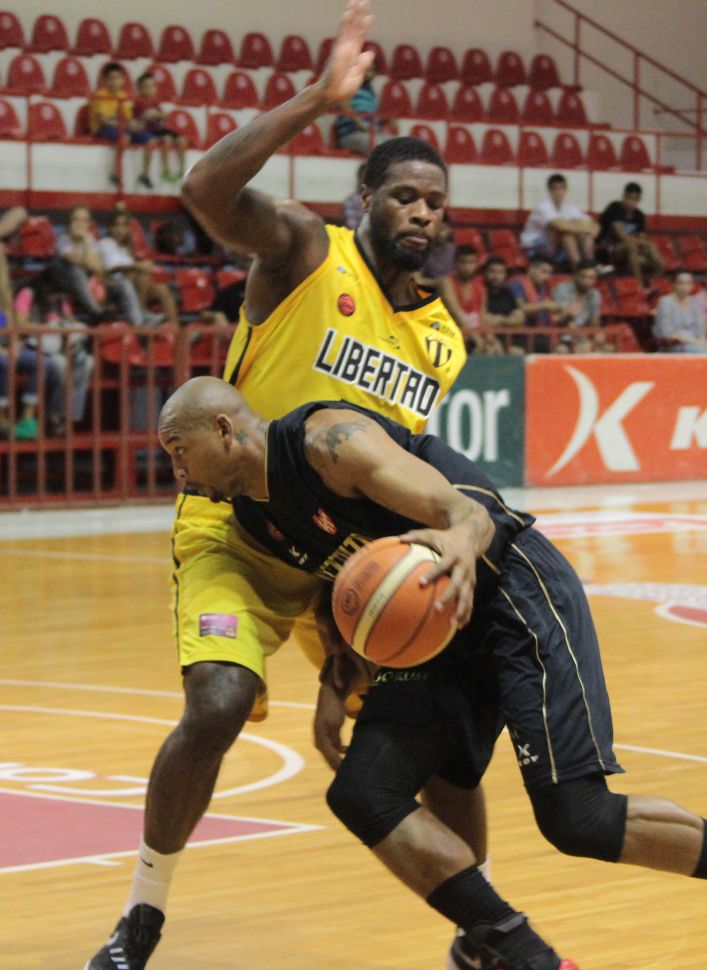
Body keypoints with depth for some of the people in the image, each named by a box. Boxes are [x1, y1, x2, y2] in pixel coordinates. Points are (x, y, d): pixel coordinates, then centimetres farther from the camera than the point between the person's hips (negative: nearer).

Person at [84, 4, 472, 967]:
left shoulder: (444, 339, 8)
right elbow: (207, 188, -28)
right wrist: (318, 99, -35)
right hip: (236, 534, -6)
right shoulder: (305, 249, -8)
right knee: (216, 707, -25)